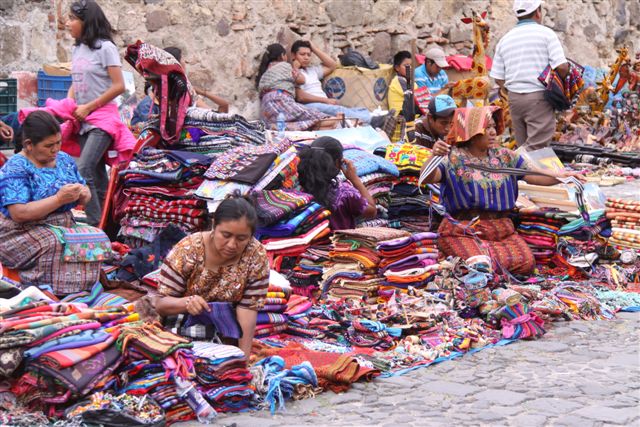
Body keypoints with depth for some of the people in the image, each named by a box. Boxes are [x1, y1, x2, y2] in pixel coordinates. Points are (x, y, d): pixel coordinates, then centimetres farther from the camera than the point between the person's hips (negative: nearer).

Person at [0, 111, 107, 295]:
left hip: (64, 227, 6)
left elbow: (86, 191, 18)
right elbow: (19, 213, -24)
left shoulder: (64, 159, 9)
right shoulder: (15, 169, -13)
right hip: (23, 235, -6)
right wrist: (59, 199, -25)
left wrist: (83, 194, -7)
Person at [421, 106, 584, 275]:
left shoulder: (504, 157, 9)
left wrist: (563, 176, -13)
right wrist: (434, 157, -42)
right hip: (463, 232, -5)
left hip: (501, 229, 5)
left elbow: (533, 176, 4)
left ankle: (487, 250, 8)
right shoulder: (454, 158, -7)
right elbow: (427, 179, -21)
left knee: (526, 262, -16)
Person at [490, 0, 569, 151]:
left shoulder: (505, 39, 10)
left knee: (524, 147, 14)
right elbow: (562, 66, -12)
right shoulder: (546, 33, -3)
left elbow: (499, 79, 7)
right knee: (536, 148, -6)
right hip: (539, 98, -5)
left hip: (514, 98, 5)